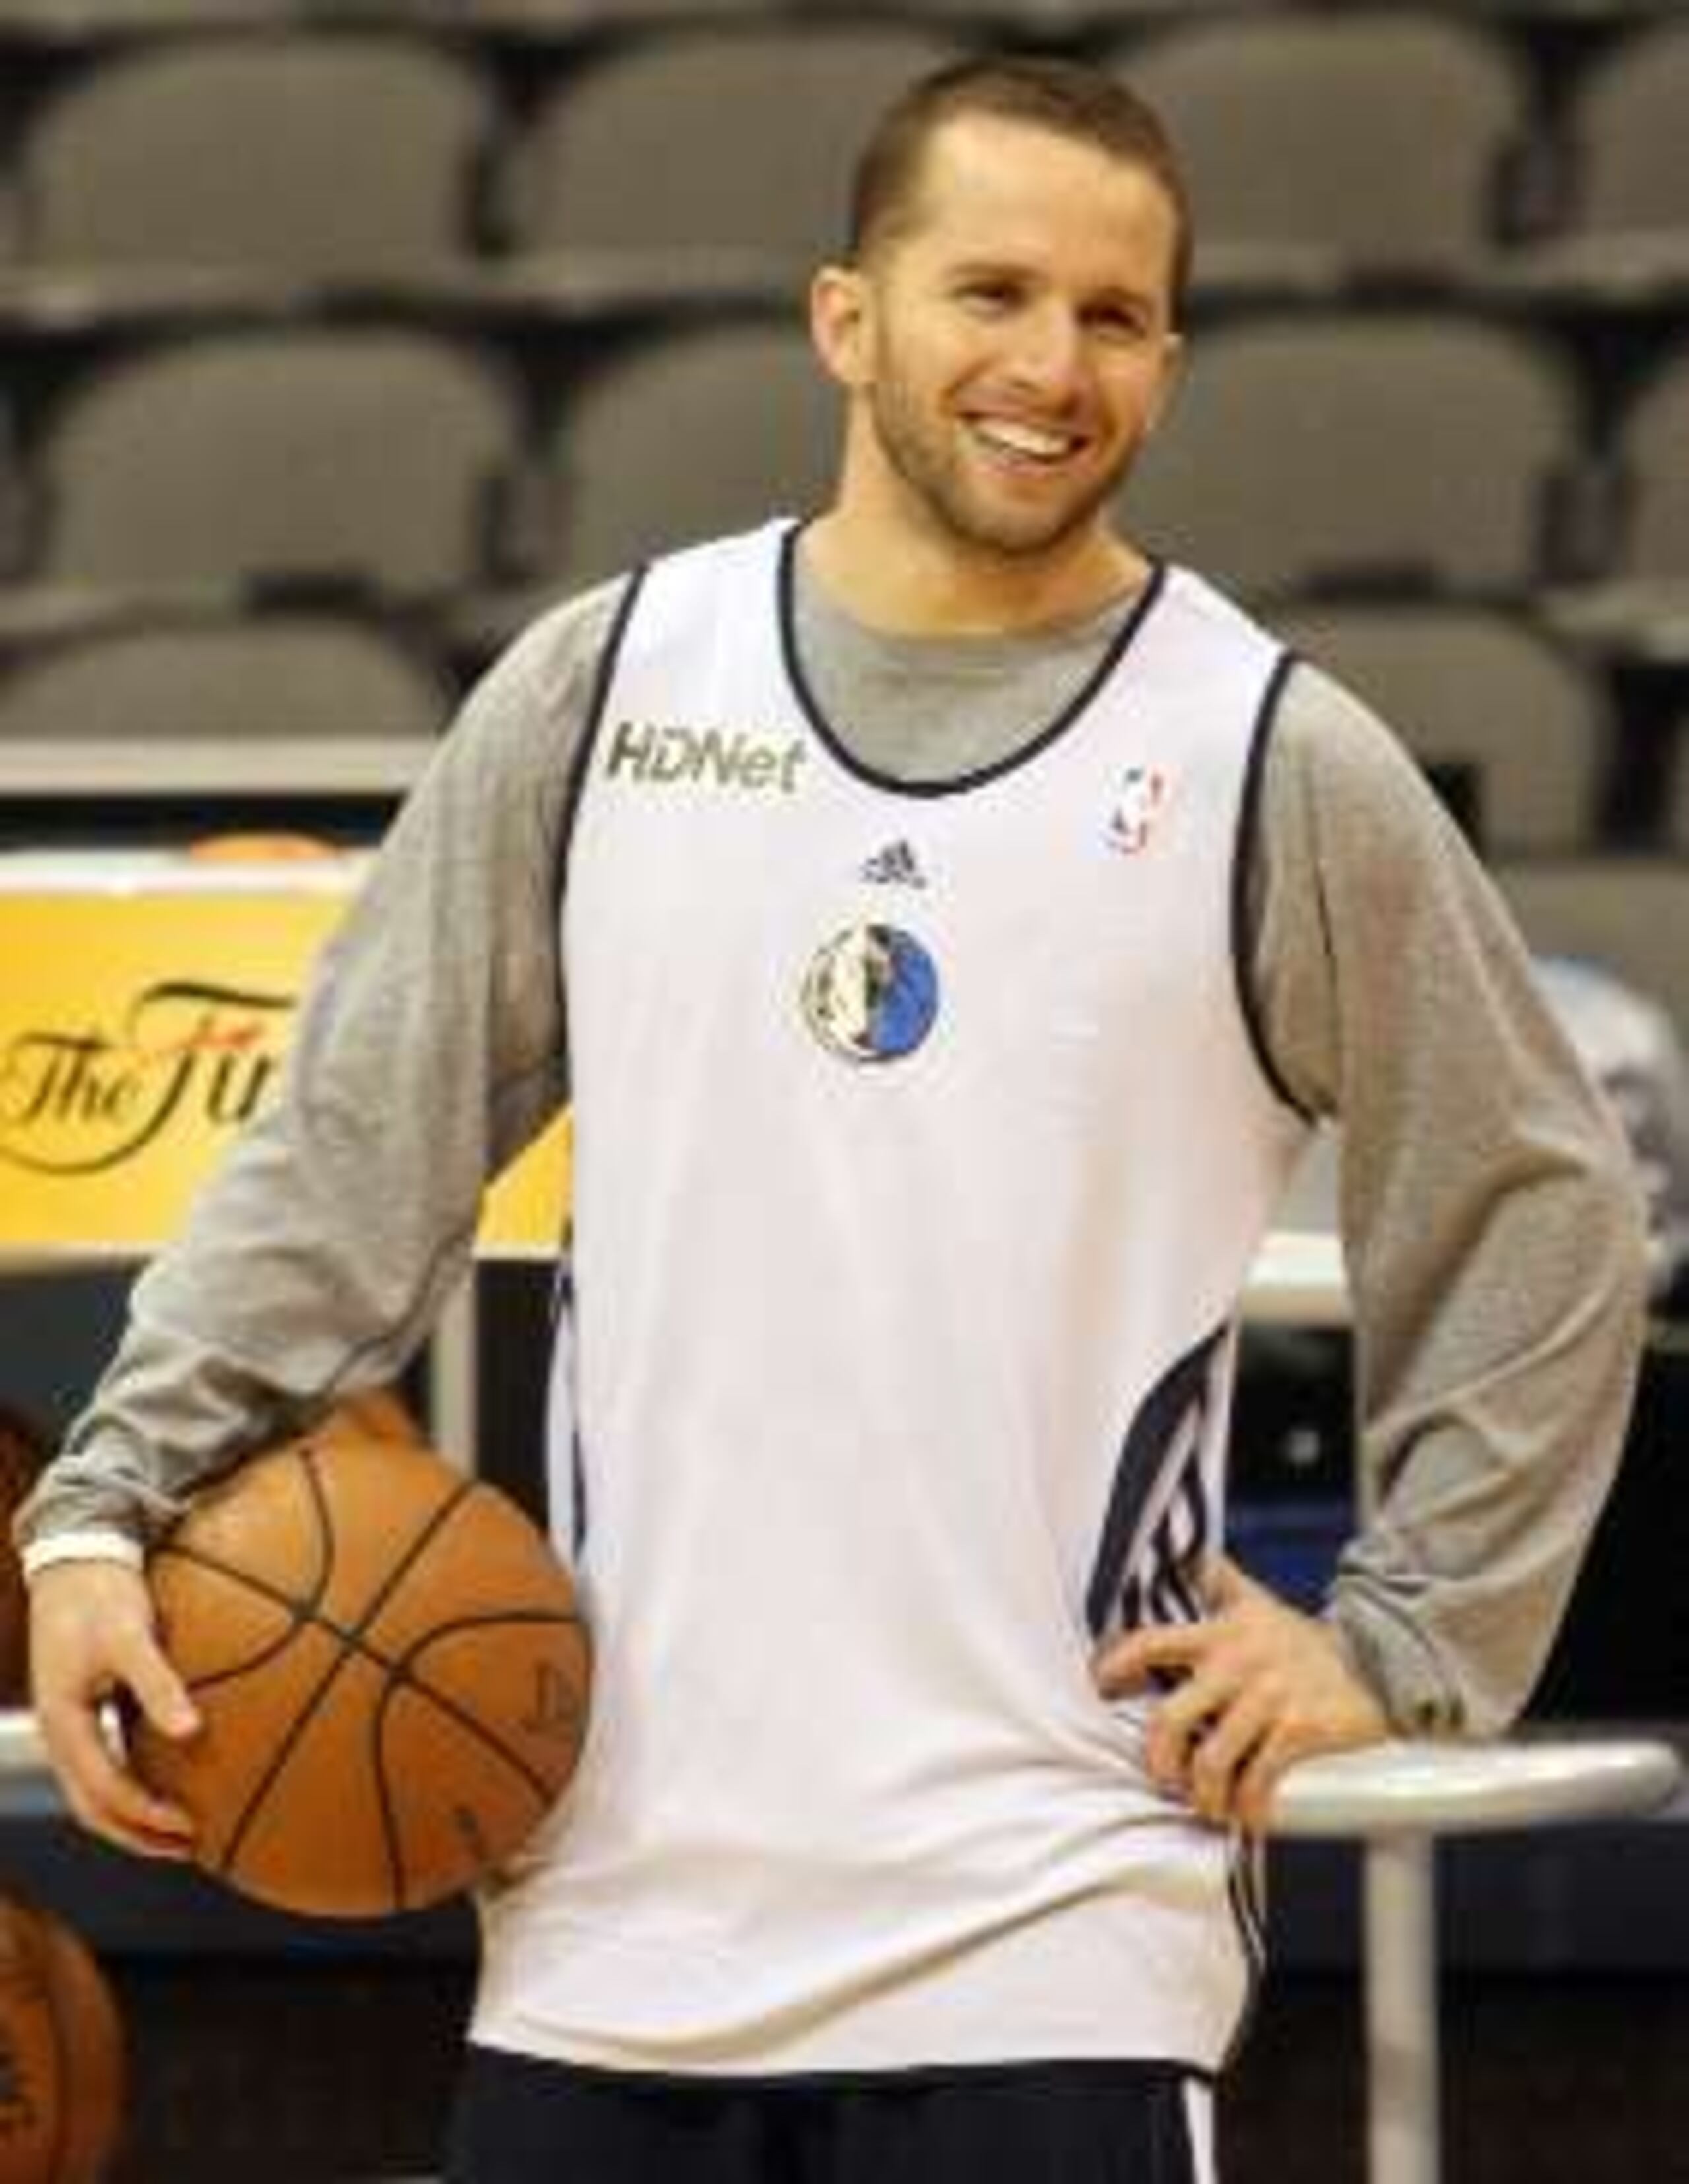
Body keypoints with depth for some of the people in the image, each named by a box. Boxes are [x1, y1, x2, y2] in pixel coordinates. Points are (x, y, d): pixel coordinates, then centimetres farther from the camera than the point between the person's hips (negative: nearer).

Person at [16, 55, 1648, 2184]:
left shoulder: (1280, 768, 0)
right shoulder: (603, 685, 6)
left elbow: (1541, 1223, 8)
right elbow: (353, 1147, 9)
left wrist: (1396, 1643, 2)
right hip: (610, 1914, 3)